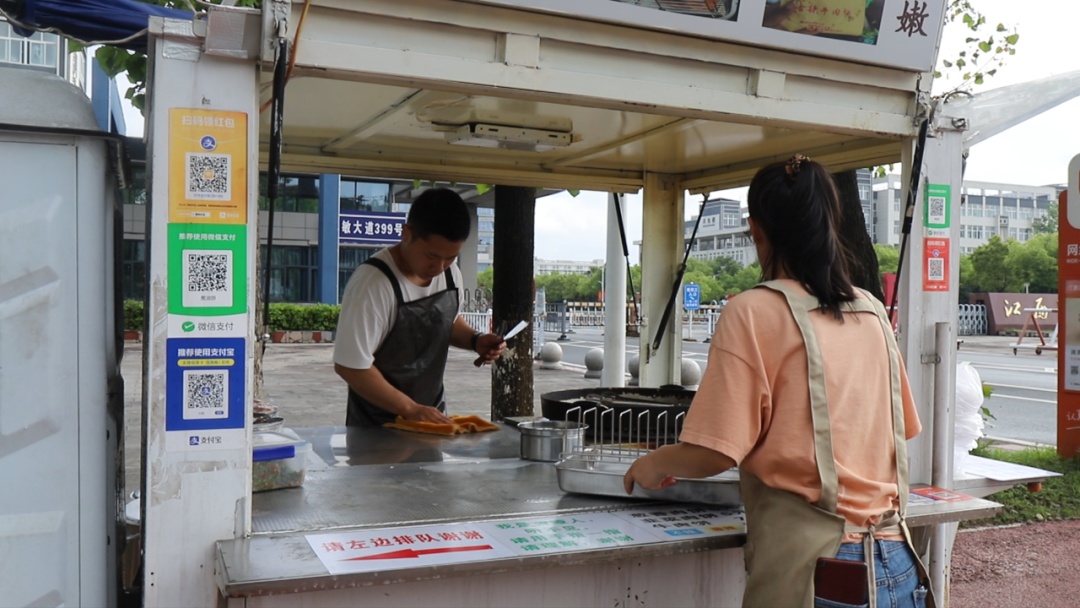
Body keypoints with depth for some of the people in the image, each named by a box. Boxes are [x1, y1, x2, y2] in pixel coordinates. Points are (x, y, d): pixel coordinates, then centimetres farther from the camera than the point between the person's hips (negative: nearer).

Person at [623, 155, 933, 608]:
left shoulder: (754, 311, -11)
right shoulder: (872, 312, 6)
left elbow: (714, 451, -15)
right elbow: (902, 428, 16)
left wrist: (655, 463, 5)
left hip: (810, 567, -6)